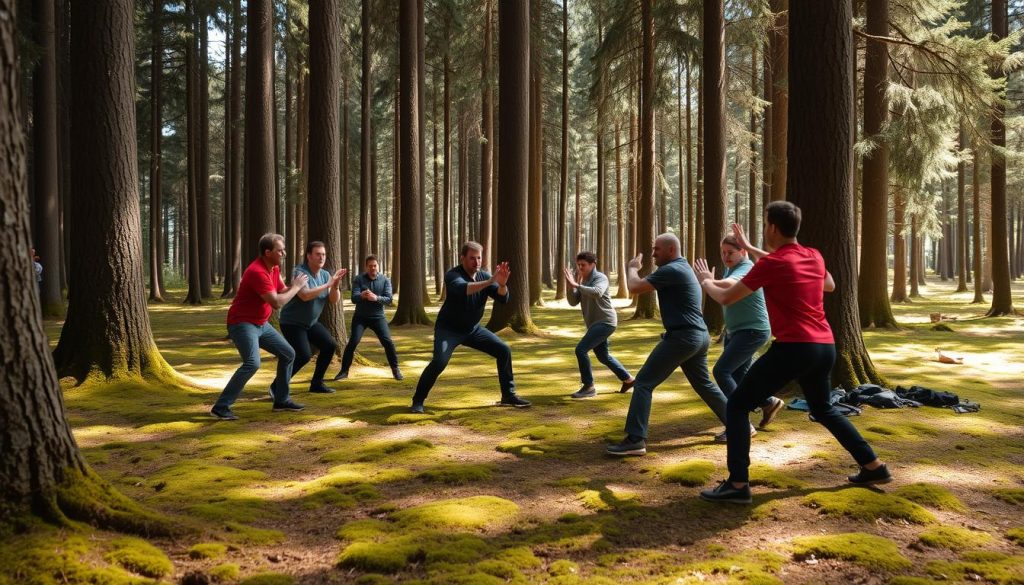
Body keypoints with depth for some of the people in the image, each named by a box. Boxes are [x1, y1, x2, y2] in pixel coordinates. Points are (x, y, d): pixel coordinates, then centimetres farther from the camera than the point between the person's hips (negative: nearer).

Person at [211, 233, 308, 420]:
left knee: (288, 354, 13)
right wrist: (296, 287, -13)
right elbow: (277, 302, -27)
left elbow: (281, 292, 14)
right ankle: (221, 407, -21)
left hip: (261, 324, 10)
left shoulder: (274, 268, 6)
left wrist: (294, 286, -6)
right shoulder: (257, 272, -25)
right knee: (252, 363, -27)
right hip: (242, 324, -10)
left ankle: (281, 400, 23)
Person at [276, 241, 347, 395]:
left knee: (330, 345, 0)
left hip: (311, 323, 8)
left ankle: (316, 383, 13)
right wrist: (328, 284, -35)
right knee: (303, 356, -19)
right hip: (292, 323, -8)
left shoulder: (325, 274, 0)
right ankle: (277, 386, -5)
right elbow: (305, 295, -36)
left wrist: (336, 285, -22)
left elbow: (334, 301, -3)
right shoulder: (300, 272, -21)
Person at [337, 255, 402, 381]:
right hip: (360, 317, -1)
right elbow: (354, 298, -16)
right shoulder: (358, 279, -7)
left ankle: (395, 370, 7)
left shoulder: (385, 280, -3)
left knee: (388, 342, -8)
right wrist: (361, 295, -40)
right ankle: (344, 371, 2)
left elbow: (389, 300, -12)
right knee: (353, 342, -11)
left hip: (378, 317, 1)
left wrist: (376, 298, -32)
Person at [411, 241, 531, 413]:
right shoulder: (453, 275, -21)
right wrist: (489, 282, -53)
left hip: (473, 329, 6)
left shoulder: (484, 276, -4)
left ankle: (509, 395, 11)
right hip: (448, 329, -6)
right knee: (439, 361, -28)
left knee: (504, 350, -1)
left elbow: (503, 298, -14)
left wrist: (502, 284, -36)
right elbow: (462, 289, -44)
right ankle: (418, 400, -10)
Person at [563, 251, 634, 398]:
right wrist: (570, 286, -13)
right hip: (595, 324, 10)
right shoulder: (583, 282, 14)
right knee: (603, 356, 21)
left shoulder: (600, 278, -12)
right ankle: (628, 379, 38)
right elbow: (573, 302, 4)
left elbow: (597, 293, -34)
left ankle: (589, 387, -12)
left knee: (581, 349, -19)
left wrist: (576, 285, -36)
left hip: (605, 322, -10)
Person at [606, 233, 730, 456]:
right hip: (700, 336, 10)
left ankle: (635, 440, -15)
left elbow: (634, 287, -17)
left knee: (644, 382, -9)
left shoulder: (671, 270, -13)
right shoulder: (683, 267, 19)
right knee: (704, 384, 23)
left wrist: (632, 267, 2)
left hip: (682, 337, -10)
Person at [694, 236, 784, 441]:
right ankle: (769, 403, 37)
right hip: (735, 331, 10)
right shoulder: (730, 268, 9)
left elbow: (729, 284, -42)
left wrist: (706, 281, -52)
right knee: (737, 375, 15)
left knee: (721, 371, -18)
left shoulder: (746, 268, -20)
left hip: (753, 331, -10)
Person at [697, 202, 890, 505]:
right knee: (823, 409, 30)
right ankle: (874, 467, 31)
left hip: (793, 349, -8)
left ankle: (738, 485, -8)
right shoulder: (814, 256, 10)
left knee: (737, 406, -1)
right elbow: (829, 285, 32)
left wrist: (706, 282, 18)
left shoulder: (770, 263, -10)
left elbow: (726, 298, -4)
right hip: (825, 347, 8)